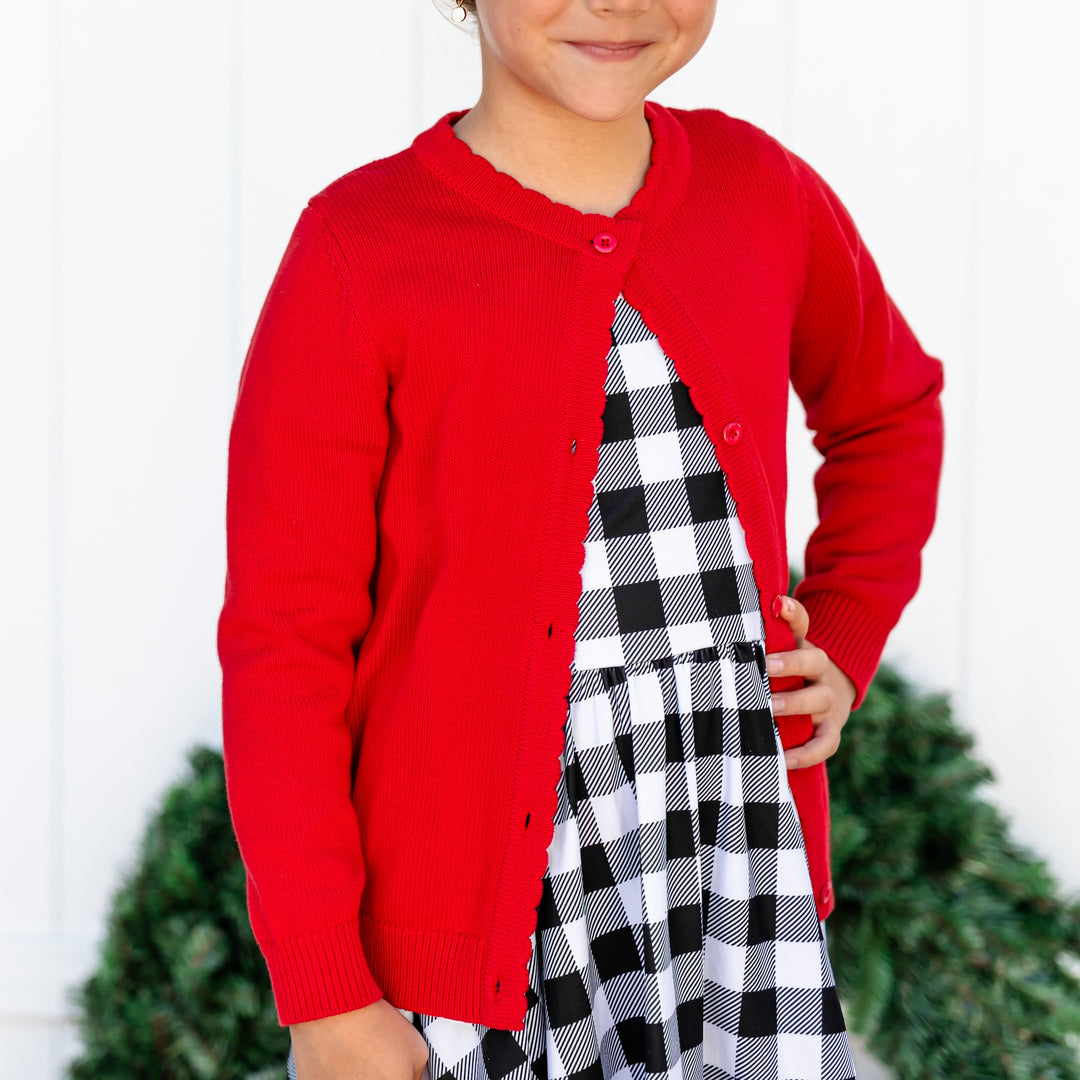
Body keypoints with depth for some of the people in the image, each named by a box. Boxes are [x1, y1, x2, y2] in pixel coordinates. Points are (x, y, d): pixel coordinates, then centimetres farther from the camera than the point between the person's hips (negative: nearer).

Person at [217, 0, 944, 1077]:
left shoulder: (760, 193, 3)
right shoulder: (357, 251, -9)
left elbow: (888, 409, 24)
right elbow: (281, 645, -9)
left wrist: (845, 649, 10)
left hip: (738, 906, 4)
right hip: (469, 929, -3)